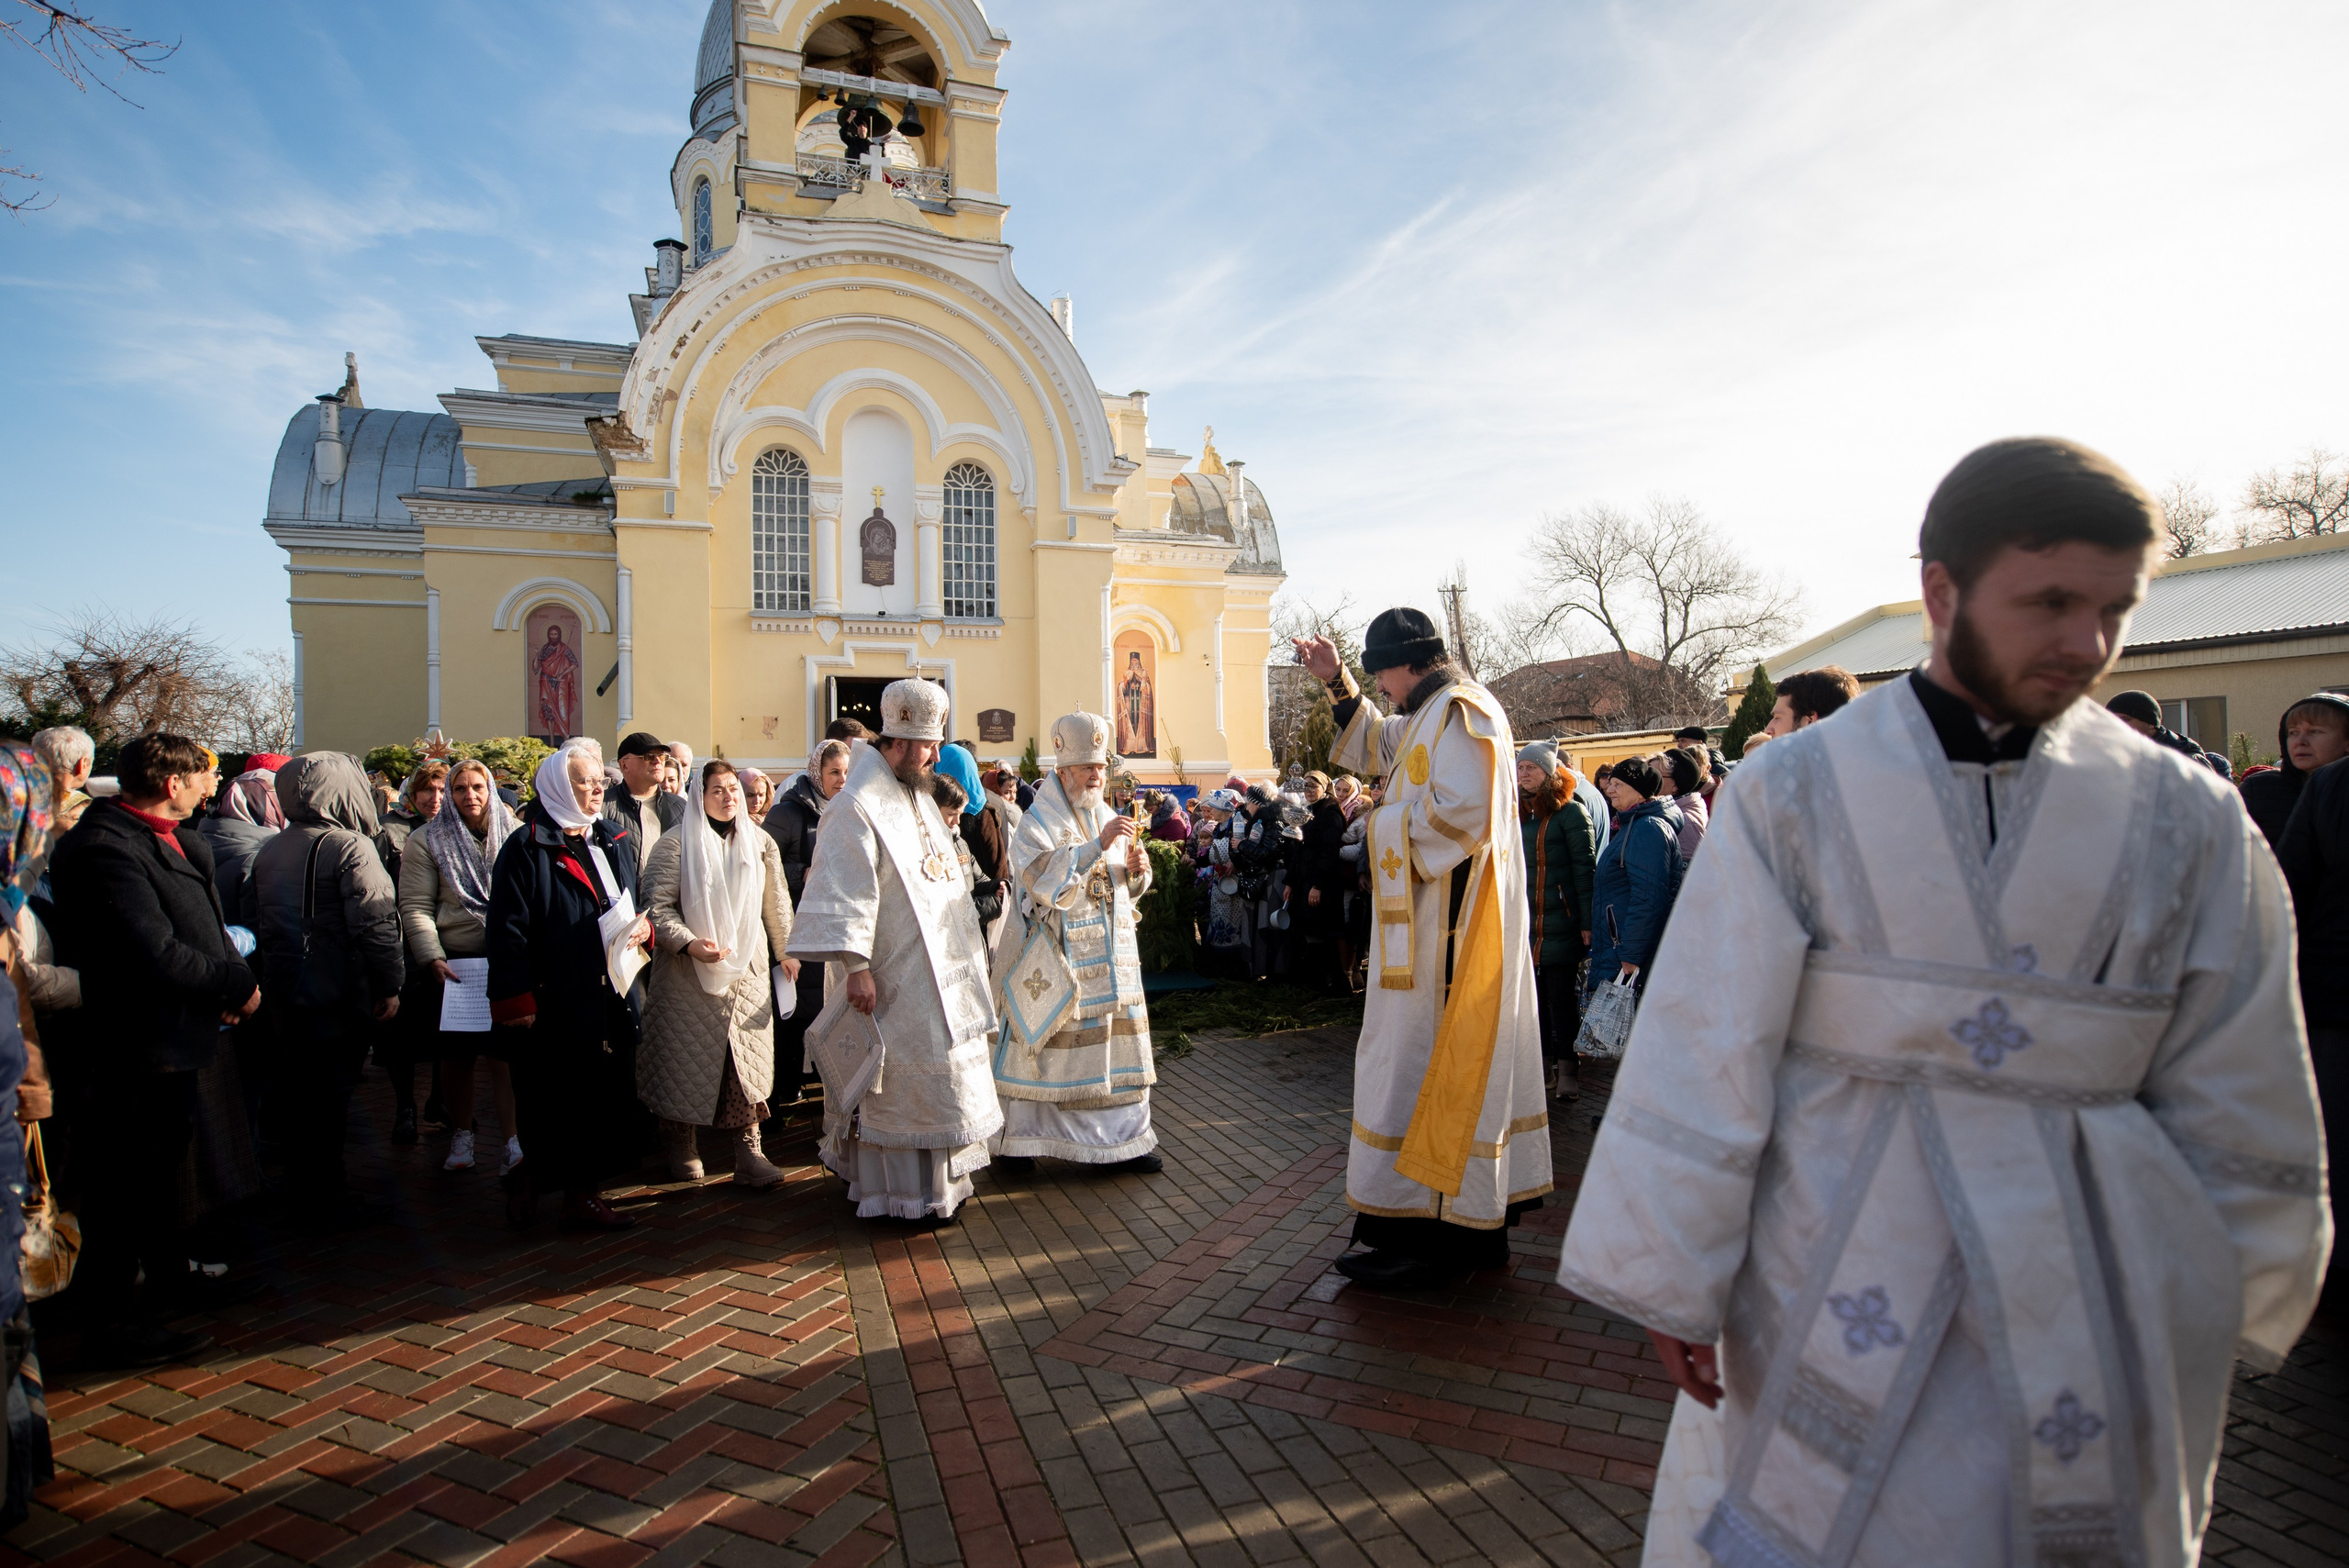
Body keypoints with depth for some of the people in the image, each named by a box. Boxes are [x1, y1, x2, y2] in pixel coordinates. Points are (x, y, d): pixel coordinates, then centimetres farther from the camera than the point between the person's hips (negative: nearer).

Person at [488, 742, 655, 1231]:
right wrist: (518, 1002, -14)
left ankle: (583, 1191, 18)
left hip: (614, 1000, 6)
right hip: (556, 1002, -6)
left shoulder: (615, 840, 14)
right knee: (559, 1103, -1)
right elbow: (508, 930, -10)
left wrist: (643, 926, 0)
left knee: (609, 1097, 7)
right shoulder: (526, 849, -6)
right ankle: (532, 1175, 23)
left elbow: (635, 904, 24)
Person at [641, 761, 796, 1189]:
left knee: (748, 1058, -3)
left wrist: (785, 952, 19)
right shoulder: (676, 843, -4)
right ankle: (680, 1147, 21)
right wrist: (688, 943, -20)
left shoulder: (760, 843, 9)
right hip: (689, 973, -2)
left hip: (748, 969, 3)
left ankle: (748, 1150, 1)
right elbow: (657, 904, -7)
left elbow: (776, 904, 16)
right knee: (687, 1057, 4)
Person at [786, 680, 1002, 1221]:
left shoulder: (917, 796, 12)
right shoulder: (856, 806, -18)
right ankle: (902, 1194, 12)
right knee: (900, 1080, 0)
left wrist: (967, 947, 21)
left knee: (938, 1070, 16)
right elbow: (845, 893, -22)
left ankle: (936, 1178, 29)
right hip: (894, 977, -9)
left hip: (936, 968, 9)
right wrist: (855, 967, -26)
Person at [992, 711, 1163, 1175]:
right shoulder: (1037, 822, -6)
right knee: (1044, 1049, 1)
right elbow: (1042, 880, -23)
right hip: (1060, 959, -6)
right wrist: (1096, 847, -28)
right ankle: (1016, 1139, 15)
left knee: (1119, 1045, 7)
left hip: (1113, 956, 6)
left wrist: (1137, 870, -5)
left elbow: (1129, 889, 18)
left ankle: (1124, 1140, 18)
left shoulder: (1108, 817, 13)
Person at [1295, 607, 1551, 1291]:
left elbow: (1460, 811, -27)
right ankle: (1479, 1223, 23)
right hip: (1453, 925, 11)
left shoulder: (1457, 711, -15)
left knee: (1422, 1064, -5)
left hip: (1445, 927, -11)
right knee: (1462, 1062, 14)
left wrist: (1391, 825, -12)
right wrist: (1337, 685, 24)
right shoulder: (1435, 712, 17)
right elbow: (1379, 747, 33)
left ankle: (1424, 1239, 2)